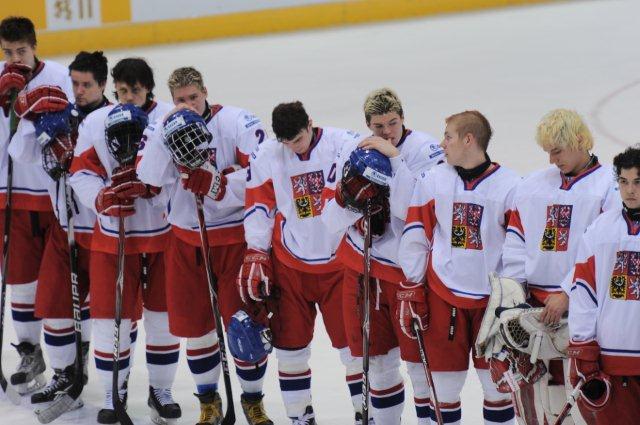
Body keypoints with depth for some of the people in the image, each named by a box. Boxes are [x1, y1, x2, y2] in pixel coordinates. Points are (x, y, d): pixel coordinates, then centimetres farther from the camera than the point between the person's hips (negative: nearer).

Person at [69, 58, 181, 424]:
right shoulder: (95, 123, 0)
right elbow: (82, 174, -2)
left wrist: (147, 184, -26)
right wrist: (103, 198, -20)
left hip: (164, 233, 0)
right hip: (113, 234, 0)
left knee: (164, 314, 9)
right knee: (112, 315, 1)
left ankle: (161, 389, 25)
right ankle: (114, 391, 17)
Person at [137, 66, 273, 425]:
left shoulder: (238, 122, -11)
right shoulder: (164, 128, 2)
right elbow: (151, 176, -14)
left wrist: (214, 184, -25)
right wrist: (170, 127, -21)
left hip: (236, 237, -4)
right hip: (186, 240, 4)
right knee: (195, 323, 10)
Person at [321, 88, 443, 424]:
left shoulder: (425, 150, -12)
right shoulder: (352, 153, 1)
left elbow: (414, 209, -24)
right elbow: (332, 222, 2)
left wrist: (393, 157, -27)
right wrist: (348, 198, -18)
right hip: (363, 268, 4)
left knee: (419, 360, -1)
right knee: (378, 359, 14)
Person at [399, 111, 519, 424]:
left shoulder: (510, 186, -7)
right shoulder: (431, 181, 1)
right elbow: (414, 238, 6)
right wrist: (411, 290, 3)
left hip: (492, 298, -2)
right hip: (442, 295, 2)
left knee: (496, 380, 7)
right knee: (446, 380, 6)